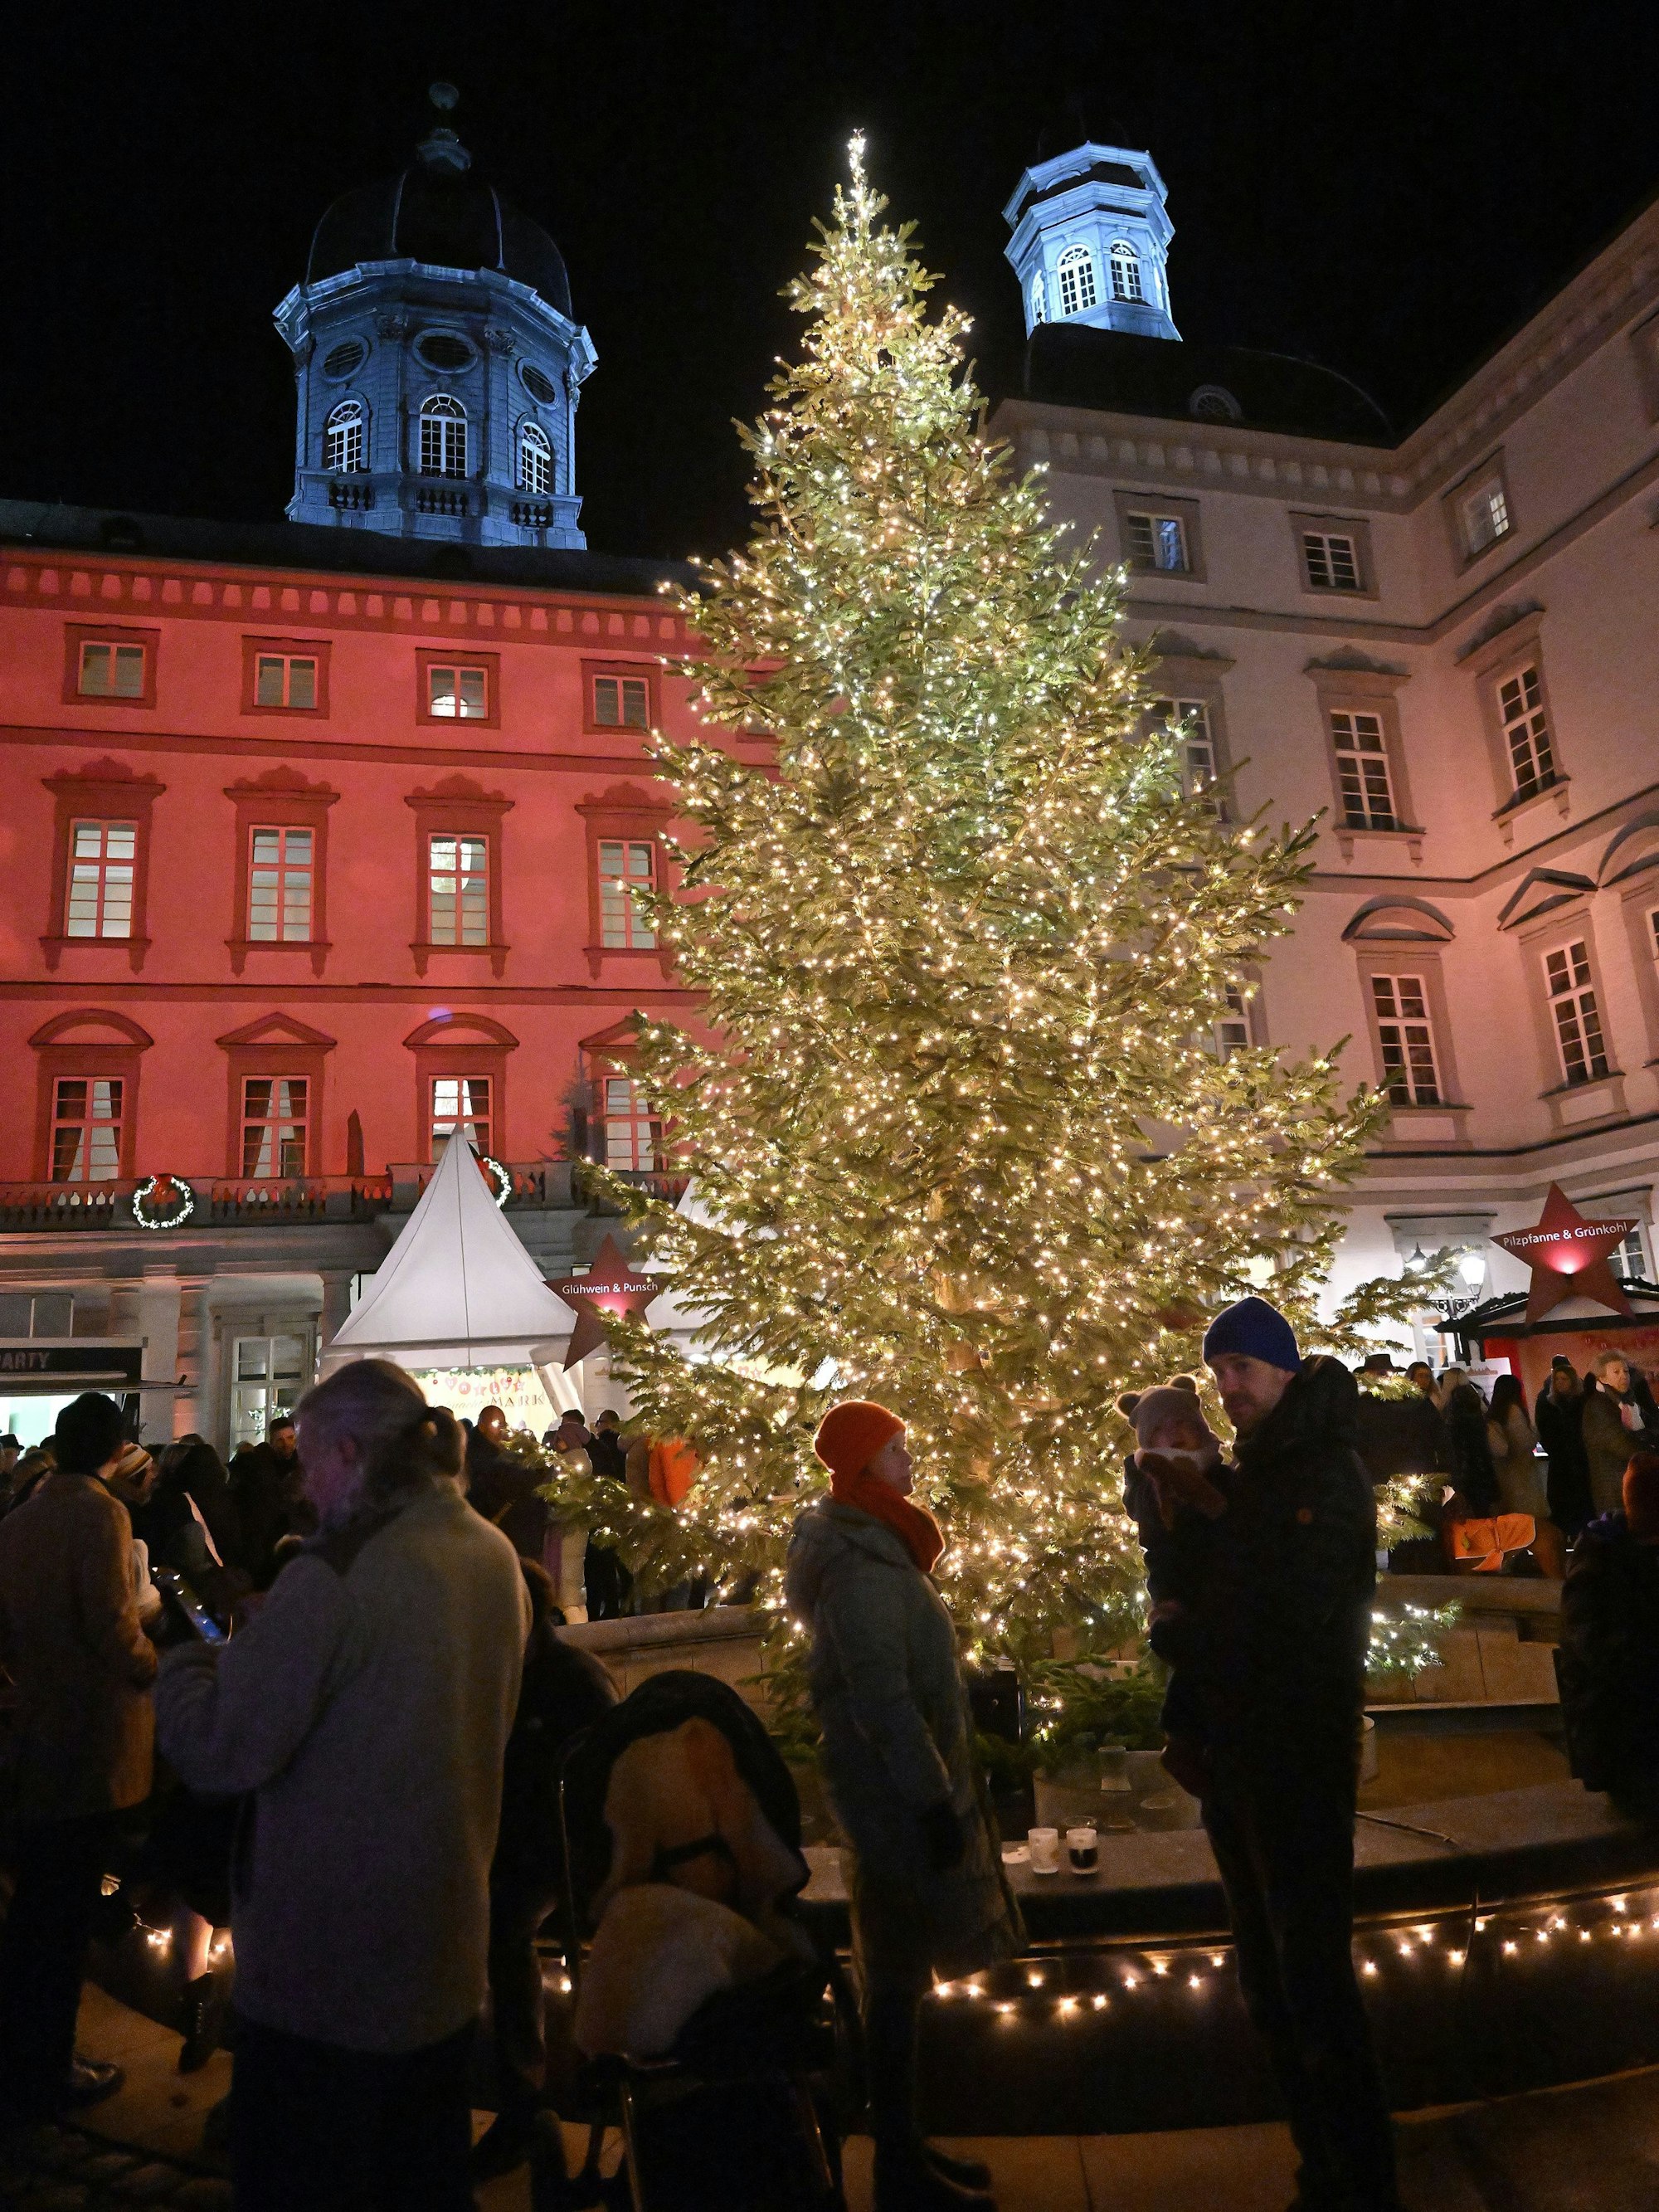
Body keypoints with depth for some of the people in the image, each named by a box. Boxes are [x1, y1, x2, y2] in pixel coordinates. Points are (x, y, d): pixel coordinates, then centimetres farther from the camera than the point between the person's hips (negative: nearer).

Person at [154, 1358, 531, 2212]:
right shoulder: (493, 1554, -1)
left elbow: (218, 1754, -22)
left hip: (325, 1972, -7)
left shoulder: (336, 1572, -24)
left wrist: (185, 1661, -3)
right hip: (448, 1951, 7)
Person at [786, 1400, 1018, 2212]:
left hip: (904, 1787, 10)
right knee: (897, 1977, 3)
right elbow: (881, 1696, -25)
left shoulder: (874, 1547, 10)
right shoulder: (860, 1564, -22)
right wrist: (931, 1797, -21)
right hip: (897, 1795, -10)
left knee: (899, 1972, 18)